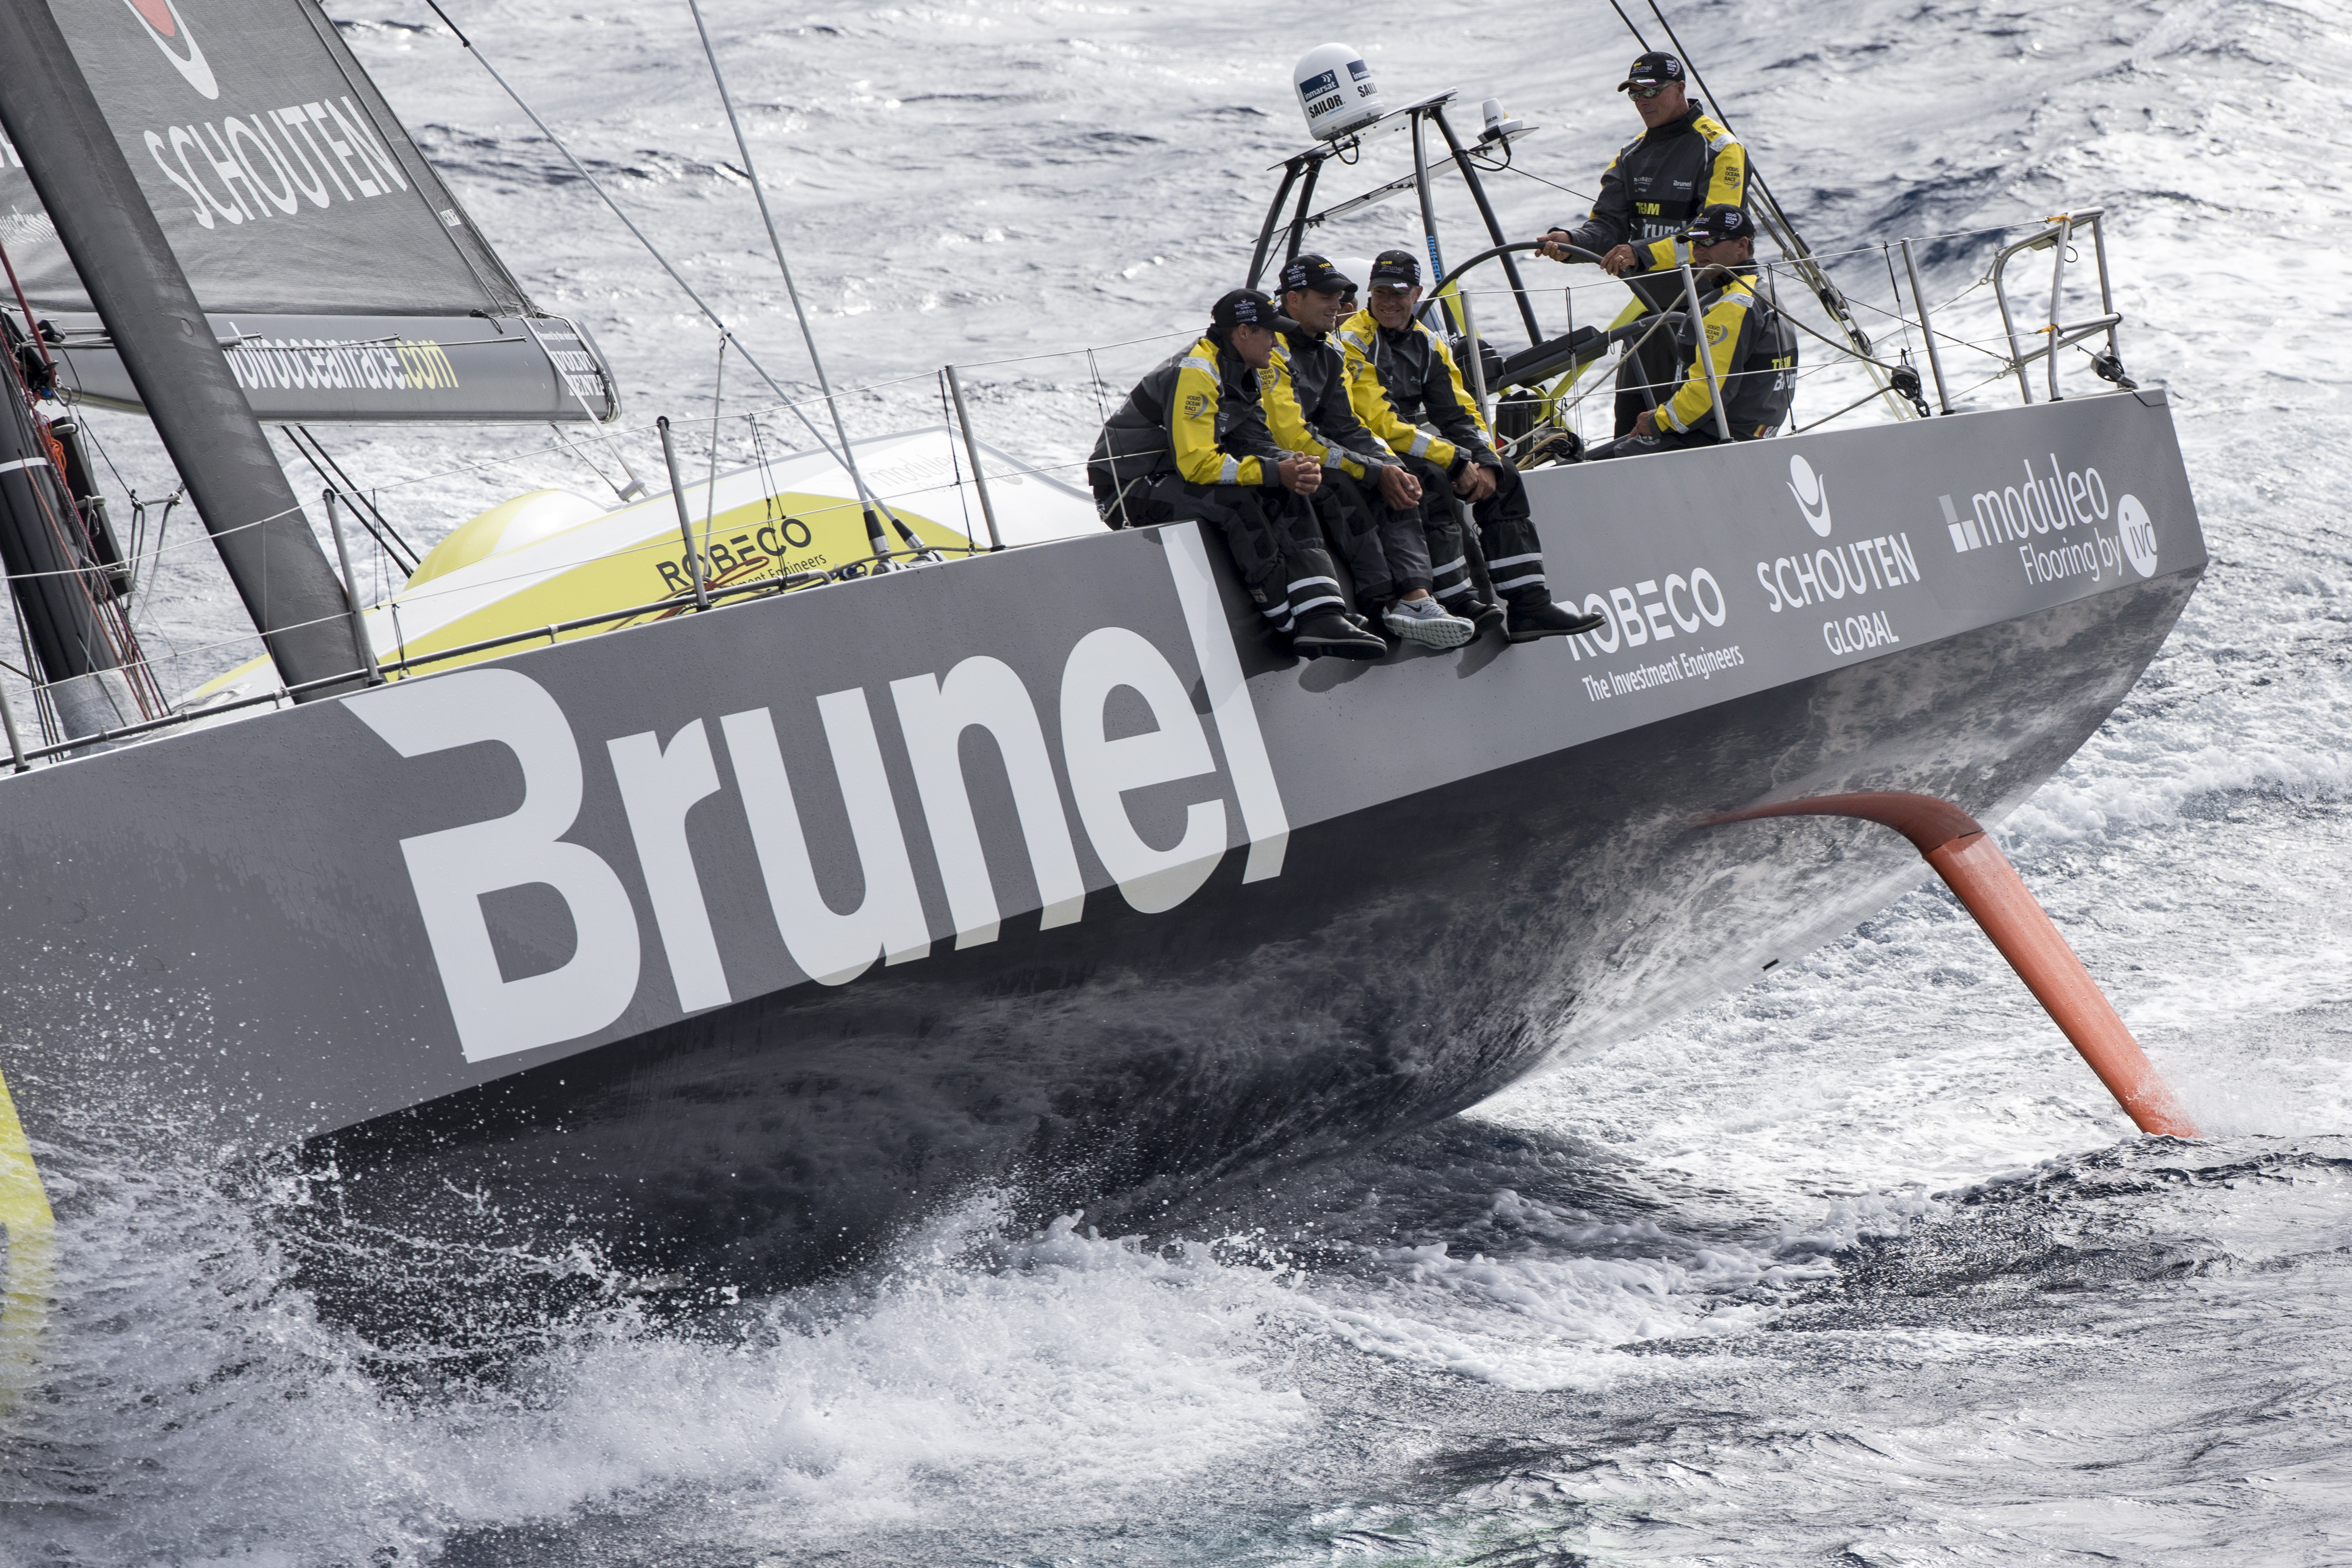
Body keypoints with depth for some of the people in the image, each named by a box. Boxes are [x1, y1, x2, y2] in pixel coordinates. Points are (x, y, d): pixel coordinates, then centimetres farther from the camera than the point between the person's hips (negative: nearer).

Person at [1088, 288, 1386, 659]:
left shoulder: (1237, 376, 10)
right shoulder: (1195, 373, -21)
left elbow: (1254, 444, 6)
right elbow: (1197, 464, -28)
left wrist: (1296, 467, -16)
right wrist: (1275, 472, -25)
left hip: (1173, 479, 9)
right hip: (1128, 490, -9)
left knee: (1286, 497, -5)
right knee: (1239, 502, -31)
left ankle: (1322, 619, -18)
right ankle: (1290, 625, -23)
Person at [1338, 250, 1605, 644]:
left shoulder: (1429, 345, 11)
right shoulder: (1355, 341, -14)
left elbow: (1460, 413, 9)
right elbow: (1380, 423, -22)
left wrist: (1485, 463, -11)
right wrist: (1455, 461, -22)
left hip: (1415, 448, 8)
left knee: (1503, 479, -3)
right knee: (1431, 480, -34)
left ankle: (1529, 604, -9)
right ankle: (1458, 604, -34)